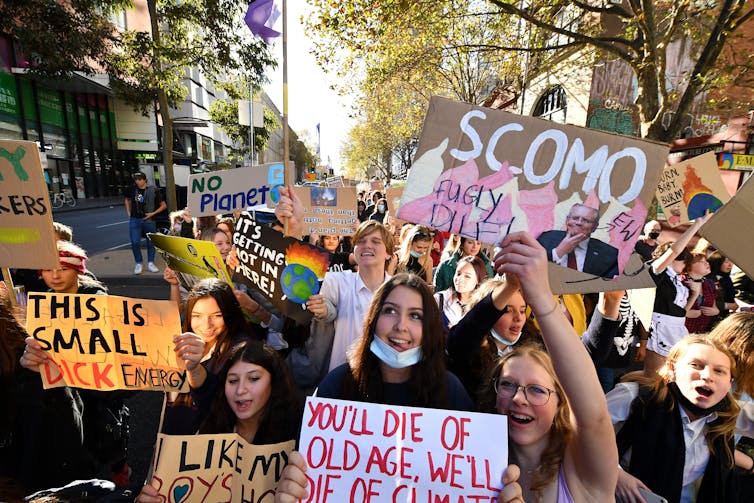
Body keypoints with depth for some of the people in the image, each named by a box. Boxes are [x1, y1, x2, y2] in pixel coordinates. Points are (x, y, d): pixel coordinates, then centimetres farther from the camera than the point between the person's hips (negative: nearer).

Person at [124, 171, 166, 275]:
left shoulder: (153, 191, -6)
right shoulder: (131, 189, 2)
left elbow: (164, 205, 0)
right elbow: (127, 199, 23)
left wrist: (153, 213, -8)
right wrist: (128, 213, 13)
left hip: (148, 220, -1)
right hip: (134, 220, 1)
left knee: (151, 242, 6)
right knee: (135, 242, -4)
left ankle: (150, 263, 18)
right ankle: (138, 263, 11)